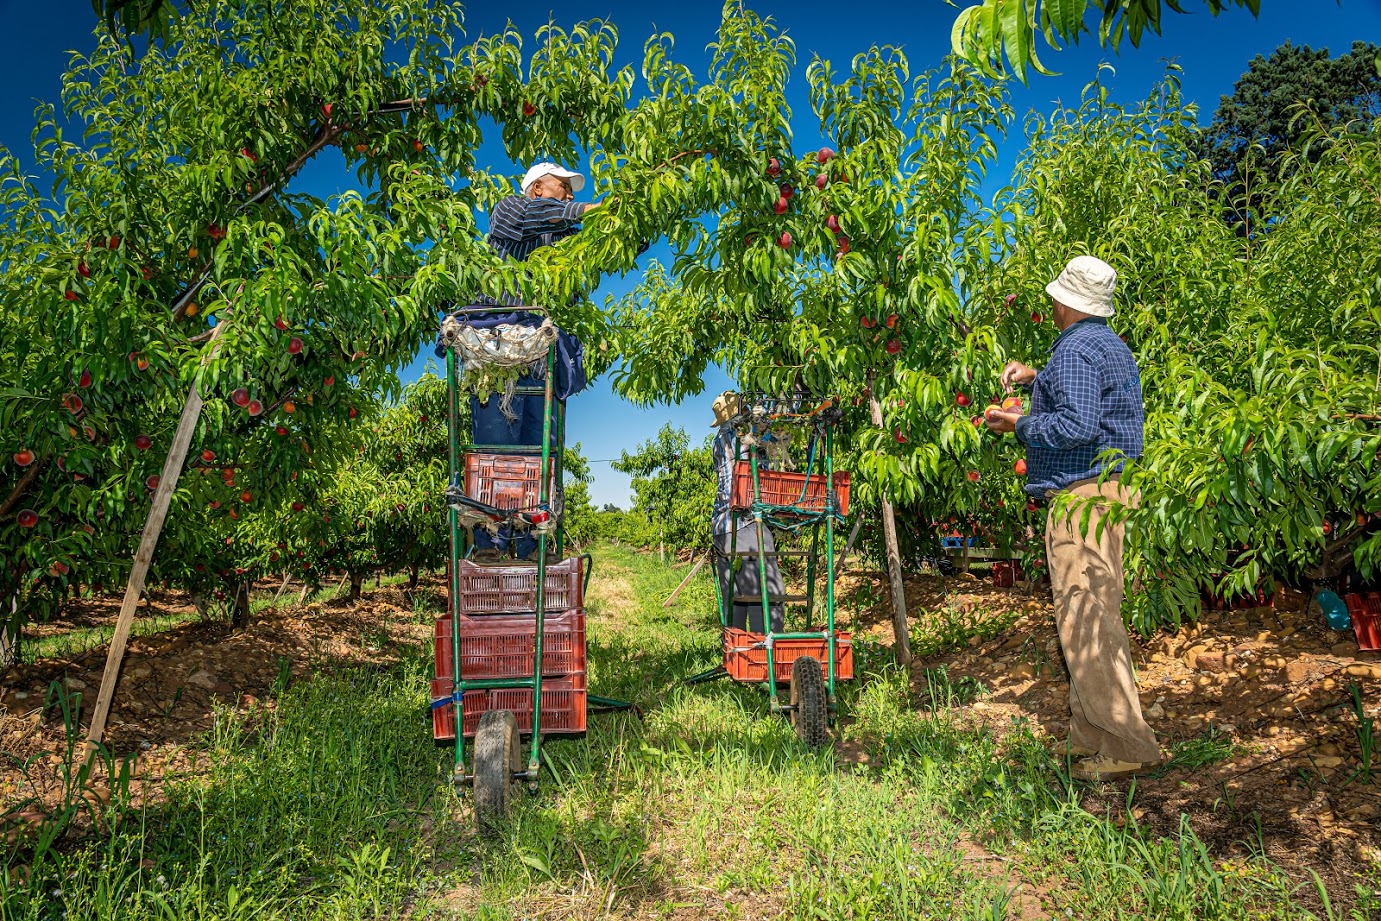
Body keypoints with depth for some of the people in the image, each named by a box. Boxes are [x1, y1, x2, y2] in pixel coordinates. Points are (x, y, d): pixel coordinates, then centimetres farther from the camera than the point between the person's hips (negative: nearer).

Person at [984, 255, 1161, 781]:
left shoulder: (1075, 349, -13)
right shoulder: (1112, 345, 20)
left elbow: (1075, 425, -24)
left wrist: (1019, 424, -11)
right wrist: (1035, 378, 26)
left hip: (1080, 496, -11)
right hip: (1107, 491, 11)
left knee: (1082, 619, -9)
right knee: (1098, 616, 14)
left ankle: (1126, 745, -4)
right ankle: (1091, 735, 24)